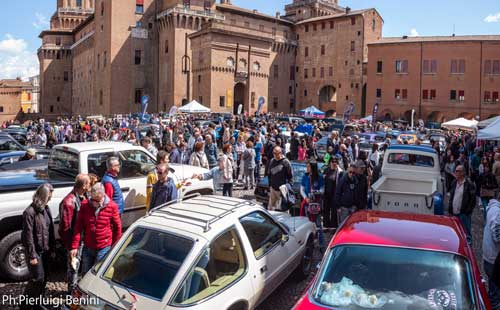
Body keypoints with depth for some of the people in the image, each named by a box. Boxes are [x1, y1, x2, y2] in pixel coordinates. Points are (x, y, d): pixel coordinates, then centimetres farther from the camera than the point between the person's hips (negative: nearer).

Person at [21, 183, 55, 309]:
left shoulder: (46, 208, 4)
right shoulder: (29, 212, -19)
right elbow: (28, 236, -18)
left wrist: (52, 247, 9)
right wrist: (32, 255, -16)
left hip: (45, 250, 7)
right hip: (35, 251, -7)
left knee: (44, 278, 15)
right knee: (38, 279, -1)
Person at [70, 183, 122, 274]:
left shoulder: (112, 206, -12)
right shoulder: (85, 205, -7)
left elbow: (117, 228, -2)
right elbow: (78, 227, -4)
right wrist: (74, 246, -8)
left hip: (104, 249, -3)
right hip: (87, 248, 3)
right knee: (85, 274, 18)